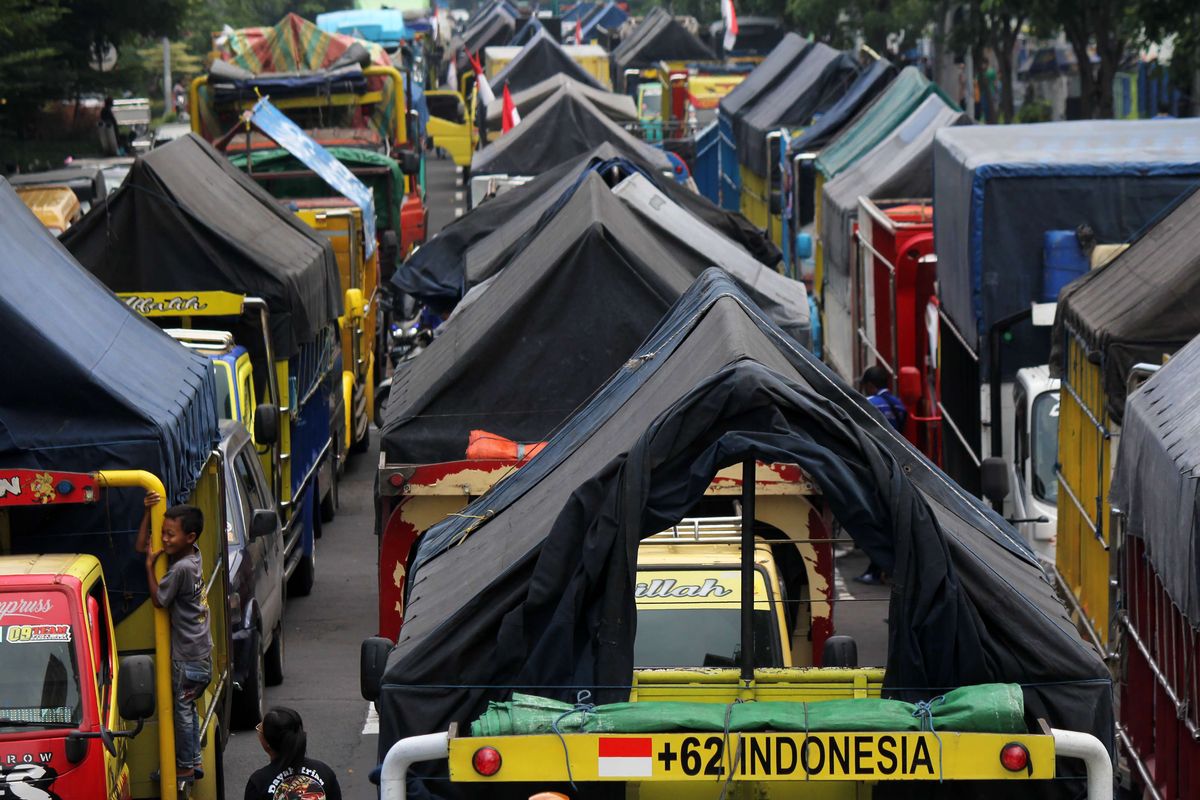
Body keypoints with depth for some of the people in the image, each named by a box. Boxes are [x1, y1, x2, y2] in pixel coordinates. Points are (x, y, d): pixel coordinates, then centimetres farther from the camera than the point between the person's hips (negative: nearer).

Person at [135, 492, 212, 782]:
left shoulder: (181, 568, -26)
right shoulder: (192, 554, 1)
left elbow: (158, 599, -15)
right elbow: (140, 547, 9)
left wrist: (150, 564, -11)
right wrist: (148, 512, -2)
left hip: (188, 656, -9)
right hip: (199, 650, 9)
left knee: (182, 709, 5)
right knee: (187, 707, 19)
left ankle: (185, 767, 16)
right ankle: (194, 761, 29)